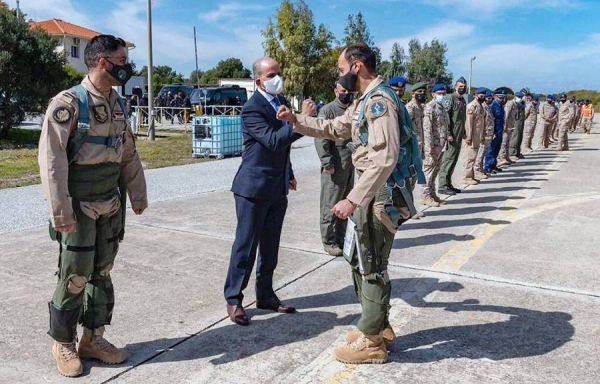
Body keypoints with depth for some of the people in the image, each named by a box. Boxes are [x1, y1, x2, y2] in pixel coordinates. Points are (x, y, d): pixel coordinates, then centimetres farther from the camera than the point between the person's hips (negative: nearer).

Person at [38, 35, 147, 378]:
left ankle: (93, 338, 27)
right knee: (74, 278, 4)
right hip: (80, 206, -6)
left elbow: (129, 155, 14)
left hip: (111, 205, 7)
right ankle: (63, 344, 23)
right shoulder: (68, 103, -14)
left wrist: (138, 196, 14)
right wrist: (60, 212, -21)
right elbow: (52, 160, -18)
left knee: (102, 273, 13)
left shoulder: (118, 104, 8)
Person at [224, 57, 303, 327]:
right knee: (245, 246, 1)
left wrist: (289, 174, 23)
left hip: (277, 188, 8)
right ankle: (233, 298, 14)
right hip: (253, 188, -8)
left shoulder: (282, 101, 11)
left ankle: (265, 295, 26)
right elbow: (273, 141, -28)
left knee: (270, 247, 14)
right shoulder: (252, 109, -15)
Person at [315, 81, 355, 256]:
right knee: (330, 205, -1)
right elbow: (320, 138, -13)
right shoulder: (327, 110, -6)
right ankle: (328, 241, 9)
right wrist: (327, 163, -19)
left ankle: (341, 238, 25)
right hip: (334, 166, -7)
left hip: (350, 165, 7)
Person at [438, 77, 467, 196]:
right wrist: (448, 134, -20)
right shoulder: (451, 99, -9)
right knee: (448, 159, -8)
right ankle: (442, 186, -4)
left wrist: (464, 133, 18)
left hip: (459, 136, 9)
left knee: (454, 160, 11)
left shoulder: (463, 101, 17)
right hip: (451, 135, -9)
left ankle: (448, 184, 19)